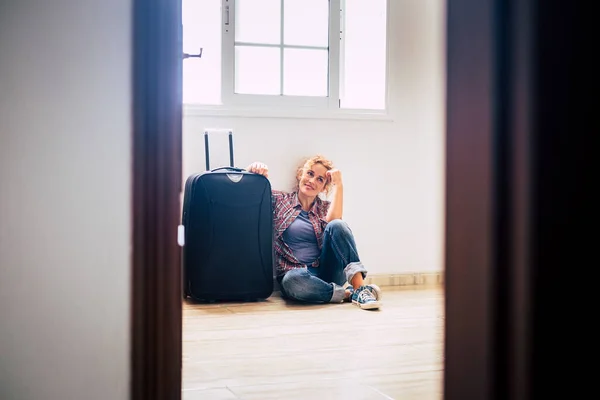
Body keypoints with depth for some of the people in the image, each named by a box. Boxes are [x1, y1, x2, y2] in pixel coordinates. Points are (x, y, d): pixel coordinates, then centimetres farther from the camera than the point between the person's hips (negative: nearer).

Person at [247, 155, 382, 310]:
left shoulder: (326, 208, 16)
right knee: (292, 280, -41)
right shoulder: (279, 200, 12)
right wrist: (254, 168, -16)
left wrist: (338, 185, -4)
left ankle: (360, 288, -34)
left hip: (326, 271, 2)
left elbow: (333, 222, -9)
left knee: (337, 225, -25)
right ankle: (347, 294, -24)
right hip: (295, 272, -2)